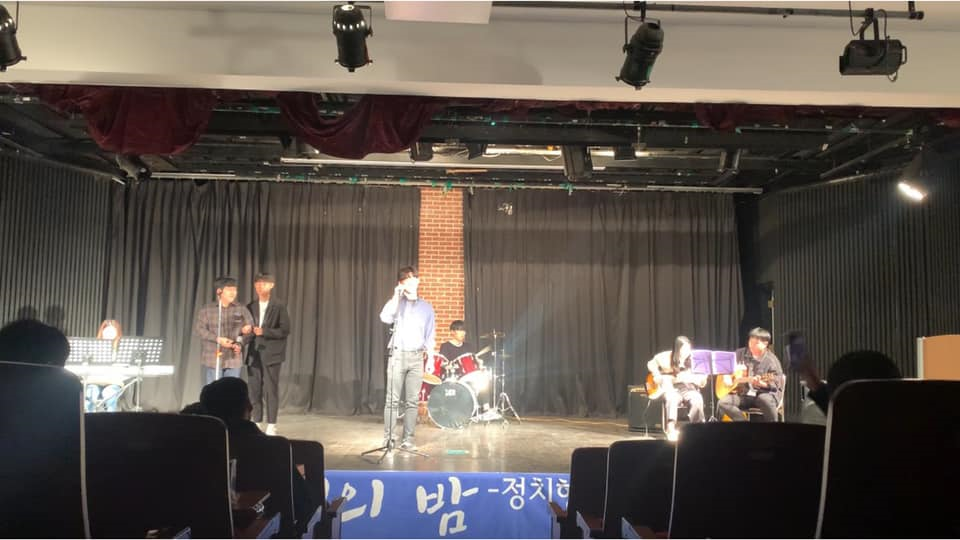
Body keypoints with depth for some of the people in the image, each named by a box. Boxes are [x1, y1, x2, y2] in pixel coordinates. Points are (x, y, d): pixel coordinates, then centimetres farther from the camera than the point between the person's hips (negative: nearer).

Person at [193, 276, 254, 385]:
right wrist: (218, 339, -16)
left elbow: (250, 328, 9)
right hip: (213, 359, -2)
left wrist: (240, 344, -8)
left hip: (234, 359, 2)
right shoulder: (206, 310, 1)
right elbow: (198, 329, -5)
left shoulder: (241, 309, 7)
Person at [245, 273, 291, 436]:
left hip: (271, 354, -4)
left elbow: (285, 330, -7)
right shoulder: (249, 307, 11)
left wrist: (264, 332, -15)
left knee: (271, 390, -3)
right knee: (254, 390, 5)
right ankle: (256, 424, 14)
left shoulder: (279, 307, -1)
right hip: (253, 354, 4)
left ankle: (271, 426, 4)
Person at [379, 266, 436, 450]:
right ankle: (388, 438, -1)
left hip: (417, 357, 2)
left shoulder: (426, 307, 14)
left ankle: (408, 439, 4)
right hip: (397, 355, -2)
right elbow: (385, 318, -14)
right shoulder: (395, 302, 8)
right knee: (392, 399, -5)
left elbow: (430, 335, 13)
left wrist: (430, 357, 2)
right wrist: (396, 296, -11)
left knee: (412, 401, 0)